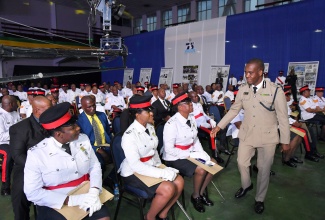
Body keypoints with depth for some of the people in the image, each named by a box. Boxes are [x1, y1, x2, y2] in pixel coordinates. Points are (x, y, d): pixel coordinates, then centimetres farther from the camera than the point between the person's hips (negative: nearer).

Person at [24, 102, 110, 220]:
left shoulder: (83, 139, -4)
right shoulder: (36, 154, -15)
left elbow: (95, 166, 1)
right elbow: (33, 193, -13)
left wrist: (94, 192, -17)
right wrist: (70, 200, -23)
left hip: (84, 196, 3)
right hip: (55, 204, -2)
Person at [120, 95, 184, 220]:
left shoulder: (150, 127, 0)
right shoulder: (130, 135, -24)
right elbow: (136, 165, -28)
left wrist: (161, 167, -3)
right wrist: (162, 173, -28)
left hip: (151, 167, 8)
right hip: (133, 173, -8)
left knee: (179, 182, -5)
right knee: (168, 189, -21)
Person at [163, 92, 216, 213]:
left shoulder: (191, 119, -1)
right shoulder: (172, 124, -25)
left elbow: (195, 139, 10)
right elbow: (169, 150, -24)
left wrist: (202, 153, -7)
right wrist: (191, 155, -22)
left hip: (190, 153, 8)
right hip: (175, 158, -8)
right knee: (201, 170, -22)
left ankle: (201, 193, 19)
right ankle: (195, 196, 8)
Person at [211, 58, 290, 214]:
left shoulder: (276, 91, -15)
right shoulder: (242, 90, -4)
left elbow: (283, 118, -9)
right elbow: (233, 110, 5)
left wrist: (285, 141, -5)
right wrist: (219, 126, 2)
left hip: (267, 137, -3)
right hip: (246, 134, 3)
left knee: (264, 169, 9)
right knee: (242, 162, 14)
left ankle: (259, 199, 33)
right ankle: (246, 185, 46)